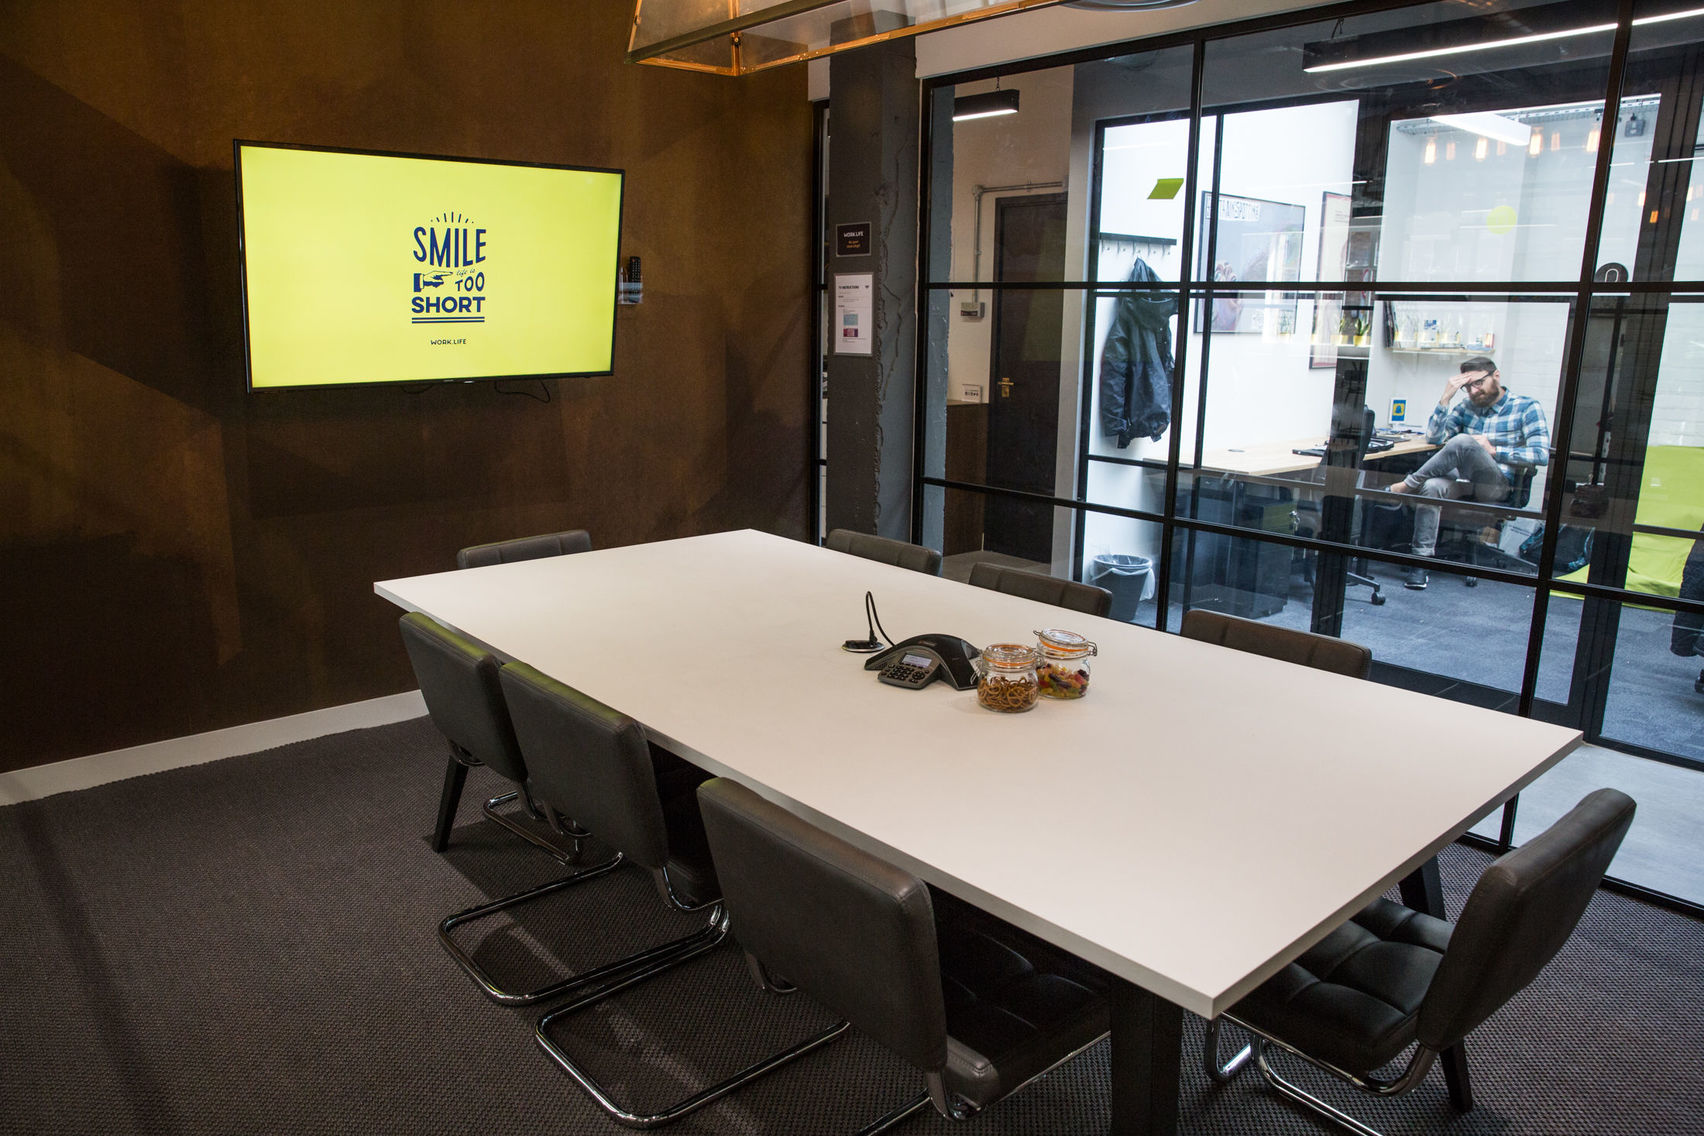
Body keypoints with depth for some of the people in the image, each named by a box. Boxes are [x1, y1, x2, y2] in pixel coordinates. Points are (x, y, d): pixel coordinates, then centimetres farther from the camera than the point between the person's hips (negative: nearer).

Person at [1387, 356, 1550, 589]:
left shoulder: (1527, 408, 7)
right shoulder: (1466, 408, 21)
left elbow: (1542, 454, -4)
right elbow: (1434, 437, 8)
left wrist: (1493, 451, -11)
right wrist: (1446, 397, 1)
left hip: (1497, 485, -4)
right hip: (1462, 480, 4)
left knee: (1463, 442, -34)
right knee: (1432, 487, -35)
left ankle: (1406, 485, -24)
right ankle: (1421, 559, -37)